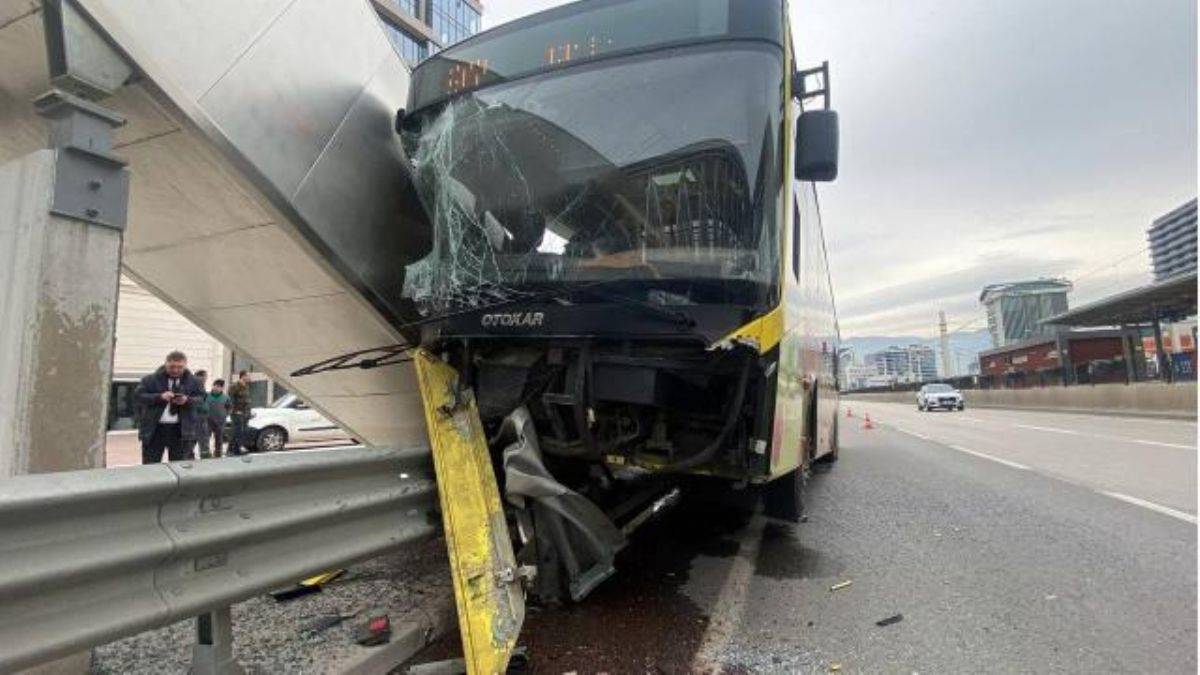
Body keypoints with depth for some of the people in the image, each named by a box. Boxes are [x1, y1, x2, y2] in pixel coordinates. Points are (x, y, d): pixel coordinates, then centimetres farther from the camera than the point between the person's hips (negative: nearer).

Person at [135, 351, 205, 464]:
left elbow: (202, 399, 4)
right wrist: (159, 397, -17)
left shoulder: (193, 381, 6)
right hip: (154, 429, 0)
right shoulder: (151, 379, 4)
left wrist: (188, 400, -16)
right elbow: (137, 395, -3)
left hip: (182, 430, 0)